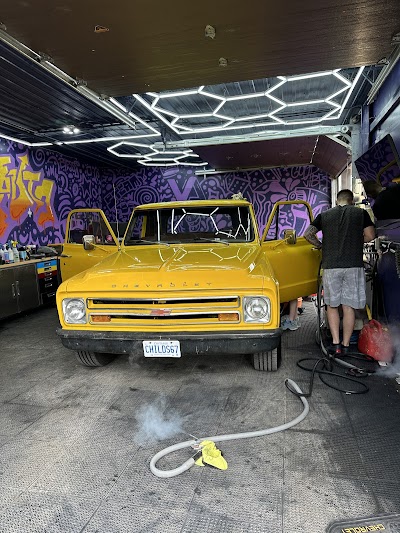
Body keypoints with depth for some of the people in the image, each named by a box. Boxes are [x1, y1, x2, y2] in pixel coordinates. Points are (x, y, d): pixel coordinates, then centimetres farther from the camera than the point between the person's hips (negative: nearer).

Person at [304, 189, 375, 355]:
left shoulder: (324, 215, 10)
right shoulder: (361, 213, 8)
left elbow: (308, 234, 3)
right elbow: (370, 236, 0)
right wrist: (355, 240, 19)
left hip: (330, 266, 1)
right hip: (353, 265, 0)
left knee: (331, 305, 11)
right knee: (348, 306, 6)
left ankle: (335, 343, 5)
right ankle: (345, 345, 11)